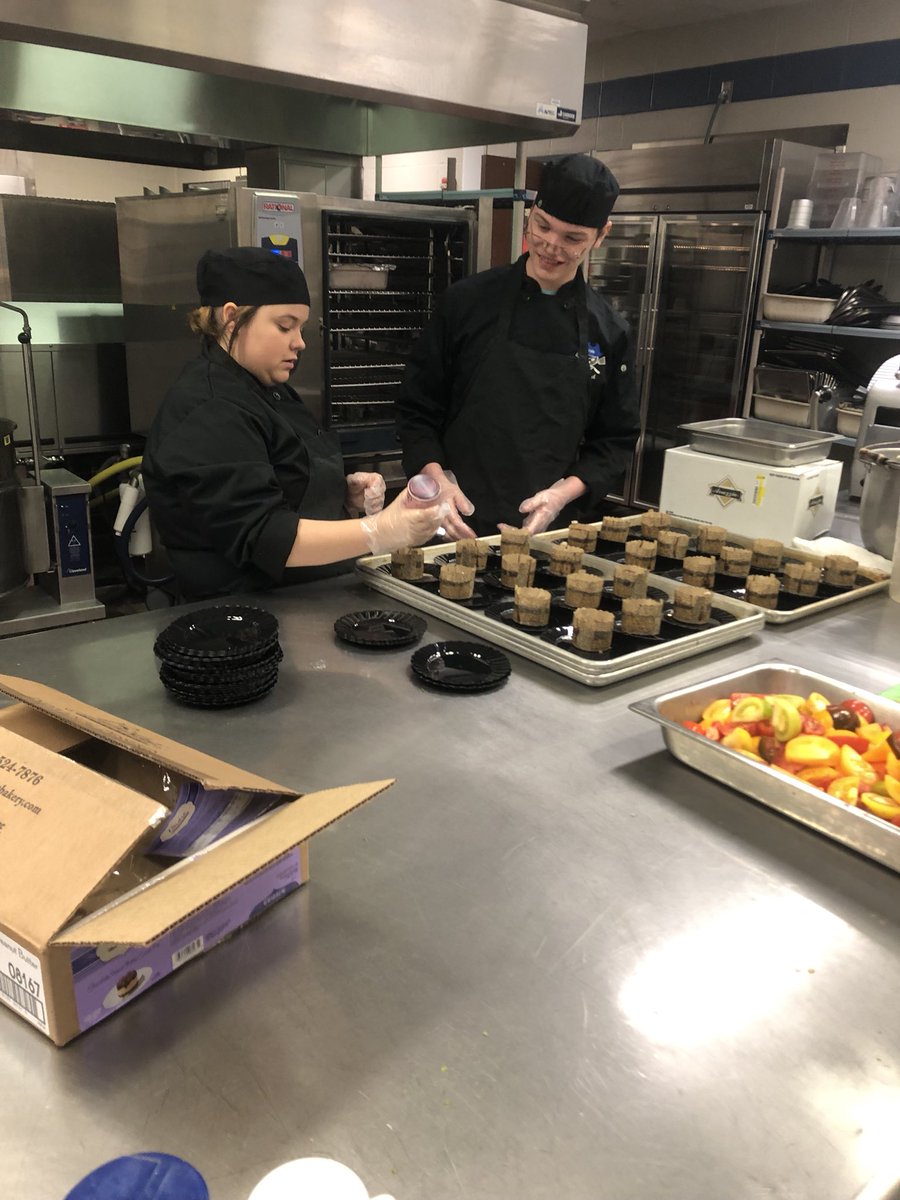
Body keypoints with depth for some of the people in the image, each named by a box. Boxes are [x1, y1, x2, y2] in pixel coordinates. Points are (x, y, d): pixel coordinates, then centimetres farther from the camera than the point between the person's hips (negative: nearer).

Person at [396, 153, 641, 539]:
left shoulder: (609, 332, 2)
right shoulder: (467, 300, -3)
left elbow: (617, 439, 6)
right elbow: (417, 407, 1)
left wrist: (564, 493, -10)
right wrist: (437, 479, -14)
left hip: (551, 531, 2)